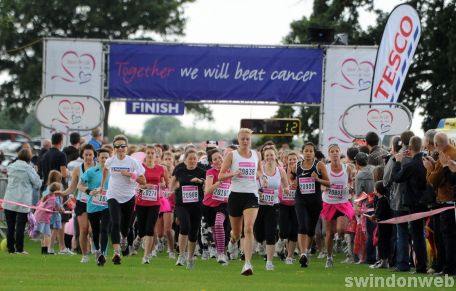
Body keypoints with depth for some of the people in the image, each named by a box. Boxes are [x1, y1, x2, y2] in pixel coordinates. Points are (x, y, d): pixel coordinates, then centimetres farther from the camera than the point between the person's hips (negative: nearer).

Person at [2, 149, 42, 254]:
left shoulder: (10, 167, 5)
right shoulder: (28, 168, -8)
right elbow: (38, 184, -4)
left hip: (9, 201, 4)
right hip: (23, 201, -4)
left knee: (10, 226, 8)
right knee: (20, 226, 0)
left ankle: (10, 248, 9)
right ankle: (19, 248, -2)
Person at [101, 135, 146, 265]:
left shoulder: (133, 162, -9)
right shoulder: (110, 161, -3)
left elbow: (143, 181, -8)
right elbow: (105, 170, 22)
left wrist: (130, 175, -22)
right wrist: (102, 185, 23)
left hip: (128, 197, 1)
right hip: (113, 196, 0)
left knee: (125, 225, 14)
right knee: (115, 223, -19)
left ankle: (124, 238, 51)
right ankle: (116, 252, -25)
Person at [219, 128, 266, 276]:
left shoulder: (256, 155, 8)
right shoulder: (232, 155, 0)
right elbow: (220, 176, -1)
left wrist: (261, 177, 3)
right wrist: (233, 173, -20)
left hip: (251, 195, 0)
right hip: (236, 195, 0)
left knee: (249, 228, -19)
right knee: (237, 232, 11)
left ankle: (247, 264, -23)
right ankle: (233, 240, 52)